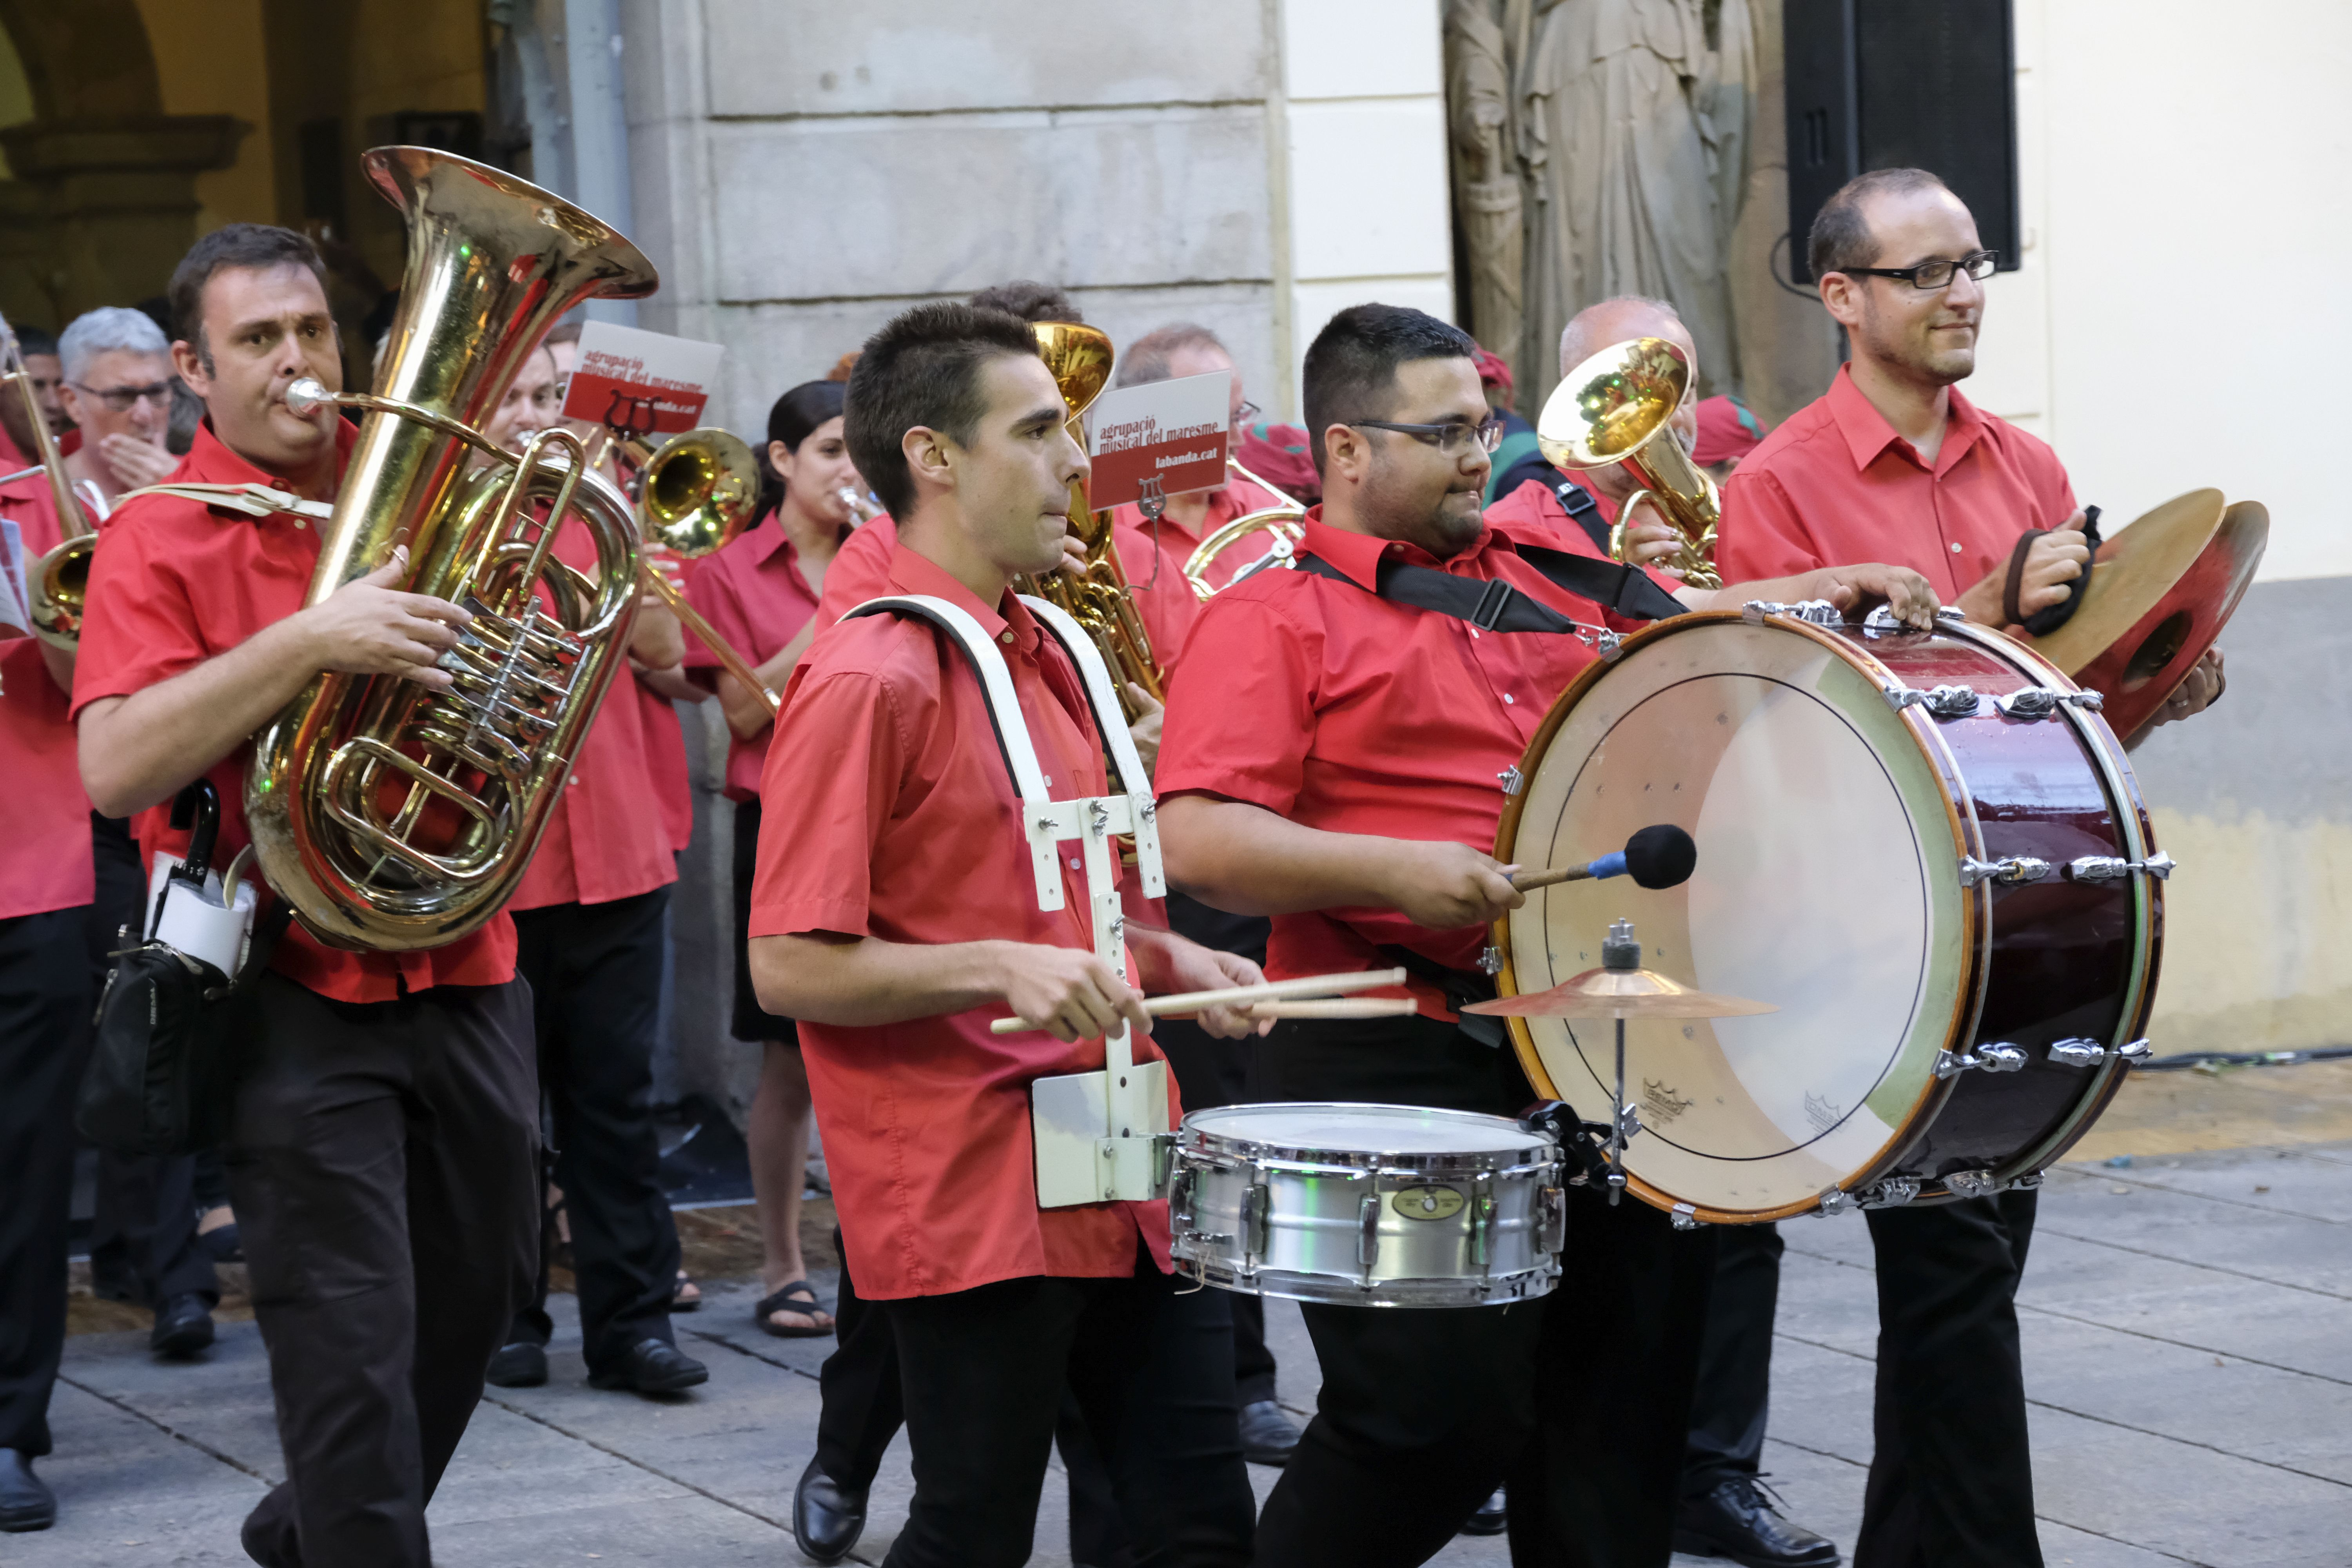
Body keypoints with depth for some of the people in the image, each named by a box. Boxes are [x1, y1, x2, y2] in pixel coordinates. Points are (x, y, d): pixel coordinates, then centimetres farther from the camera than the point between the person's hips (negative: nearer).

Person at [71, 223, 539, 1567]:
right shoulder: (162, 539, -7)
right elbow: (115, 768, -22)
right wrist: (309, 643, -29)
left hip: (464, 969, 6)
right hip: (299, 993, -6)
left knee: (479, 1296, 18)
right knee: (351, 1342, -7)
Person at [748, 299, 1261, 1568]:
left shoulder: (1045, 654, 14)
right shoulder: (869, 680, -14)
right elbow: (791, 967, -16)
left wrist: (1166, 962, 9)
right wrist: (1001, 968, -26)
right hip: (974, 1200, -8)